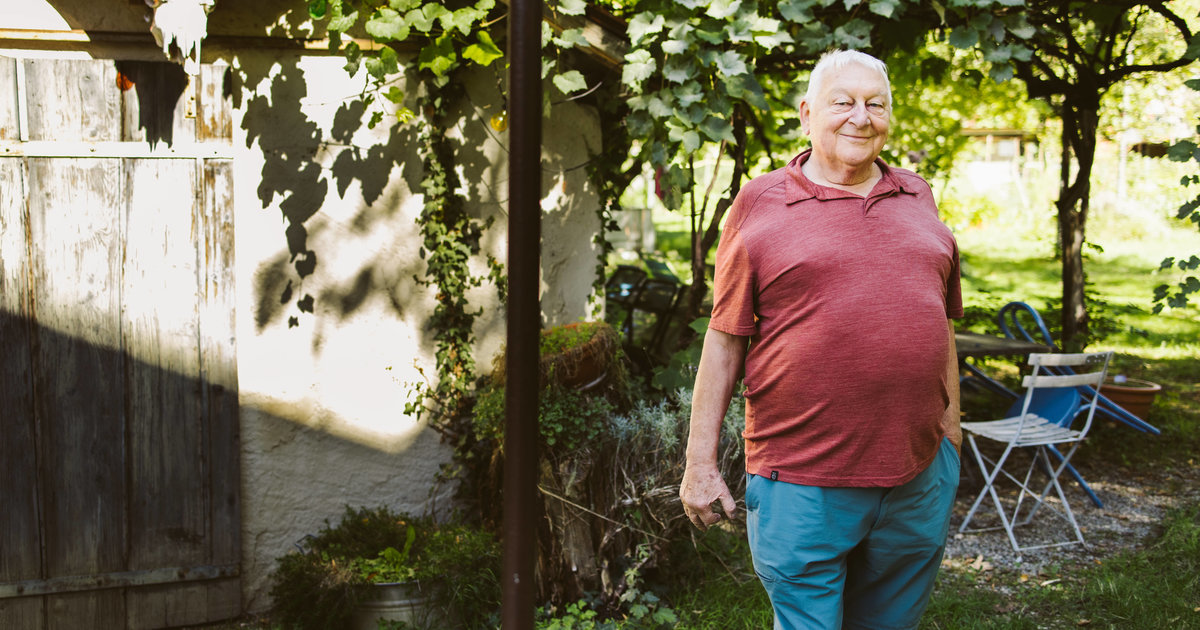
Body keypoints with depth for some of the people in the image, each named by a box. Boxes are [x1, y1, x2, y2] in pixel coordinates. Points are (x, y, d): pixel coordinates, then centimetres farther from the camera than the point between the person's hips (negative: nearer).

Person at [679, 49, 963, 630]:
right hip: (802, 480, -4)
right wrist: (700, 466, -4)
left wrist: (951, 431, 17)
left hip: (920, 474, 5)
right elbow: (723, 343, -2)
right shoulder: (762, 204, -1)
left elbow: (940, 325, 18)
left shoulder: (917, 199, 12)